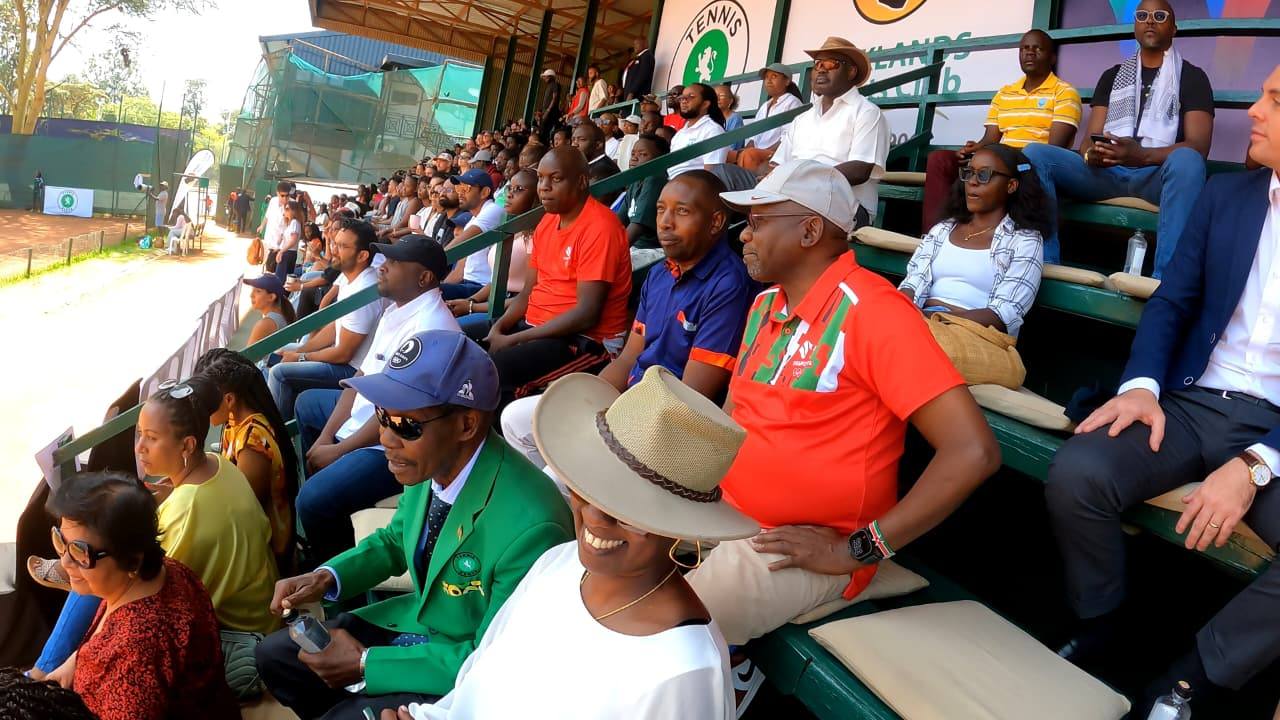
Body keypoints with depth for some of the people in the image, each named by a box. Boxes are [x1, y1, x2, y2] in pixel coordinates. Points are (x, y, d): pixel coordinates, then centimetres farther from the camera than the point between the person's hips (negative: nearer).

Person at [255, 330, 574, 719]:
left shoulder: (530, 527, -35)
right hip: (418, 620, 7)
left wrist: (367, 663, -19)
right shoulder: (429, 462, -14)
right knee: (274, 655, 9)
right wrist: (327, 577, -9)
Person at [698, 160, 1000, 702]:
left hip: (800, 545, -8)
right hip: (723, 511, 8)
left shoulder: (870, 310, -18)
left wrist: (855, 550, -19)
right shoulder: (766, 305, 8)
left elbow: (974, 452, -24)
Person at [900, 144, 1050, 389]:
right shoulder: (942, 229, 22)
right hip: (922, 325, 4)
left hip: (980, 339, -4)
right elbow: (913, 285, 8)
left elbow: (1001, 316, -5)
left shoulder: (1024, 240, 7)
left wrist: (934, 317, -17)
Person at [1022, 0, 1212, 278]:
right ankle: (1045, 264, -31)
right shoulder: (1112, 76, 21)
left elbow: (1198, 146, -4)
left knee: (1186, 161, -38)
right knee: (1036, 154, -20)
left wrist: (1142, 155, -24)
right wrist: (1090, 155, -16)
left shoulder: (1192, 76, 10)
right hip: (1106, 171, 3)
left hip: (1156, 174, -3)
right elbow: (1089, 139, 12)